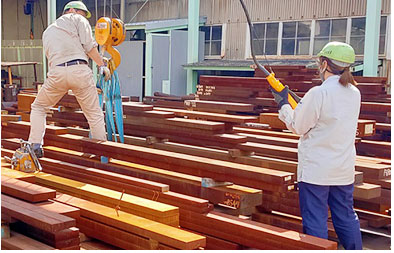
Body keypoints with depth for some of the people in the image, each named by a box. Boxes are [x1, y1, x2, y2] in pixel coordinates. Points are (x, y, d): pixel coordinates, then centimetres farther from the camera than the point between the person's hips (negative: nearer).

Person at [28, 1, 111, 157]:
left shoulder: (47, 32, 33)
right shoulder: (77, 19, 17)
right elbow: (89, 45, 1)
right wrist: (102, 65, 6)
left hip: (56, 72, 4)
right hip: (79, 70, -4)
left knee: (38, 107, 24)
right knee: (95, 114, 6)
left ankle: (35, 146, 15)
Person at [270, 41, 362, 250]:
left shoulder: (318, 93, -17)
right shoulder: (354, 93, 4)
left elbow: (297, 127, -8)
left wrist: (283, 104, 6)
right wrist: (303, 105, 17)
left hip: (316, 168, -7)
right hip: (344, 170, 7)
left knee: (314, 219, 2)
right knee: (346, 216, 17)